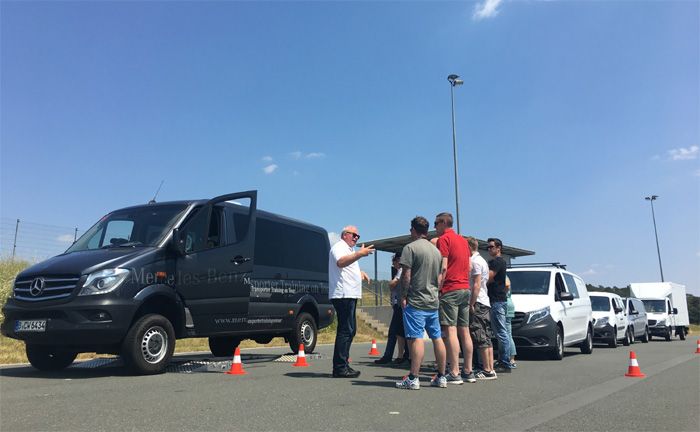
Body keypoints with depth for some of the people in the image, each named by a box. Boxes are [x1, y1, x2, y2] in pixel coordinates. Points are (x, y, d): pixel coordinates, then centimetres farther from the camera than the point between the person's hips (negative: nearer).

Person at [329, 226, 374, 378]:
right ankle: (340, 368, -9)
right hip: (343, 295, -11)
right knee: (346, 330, -12)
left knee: (349, 330, 13)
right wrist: (360, 254, -38)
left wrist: (360, 272, 21)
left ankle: (342, 365, 20)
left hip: (349, 295, 11)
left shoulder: (349, 250, 25)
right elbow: (340, 262, -28)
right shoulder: (339, 247, -7)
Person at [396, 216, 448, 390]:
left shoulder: (410, 247, -8)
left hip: (416, 302, -7)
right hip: (433, 301, 7)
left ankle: (413, 379, -7)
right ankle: (441, 377, 17)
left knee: (416, 338, -8)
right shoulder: (436, 250, 15)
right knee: (437, 338, 10)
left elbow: (406, 275, -13)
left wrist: (403, 297, -7)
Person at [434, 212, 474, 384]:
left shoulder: (444, 239, -6)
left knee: (450, 331, -8)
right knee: (464, 331, 10)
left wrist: (437, 288, -13)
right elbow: (468, 266, 19)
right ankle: (468, 372, 13)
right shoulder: (463, 240, 18)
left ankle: (454, 373, -9)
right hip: (465, 289, 8)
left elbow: (443, 268, -14)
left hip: (450, 290, -8)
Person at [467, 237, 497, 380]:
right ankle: (491, 369, 12)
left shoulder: (475, 261, -10)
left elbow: (476, 285, -18)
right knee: (487, 338, 9)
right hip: (485, 303, 10)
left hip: (478, 303, -10)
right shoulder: (482, 260, 21)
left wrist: (471, 304, -17)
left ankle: (487, 370, -6)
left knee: (480, 338, -8)